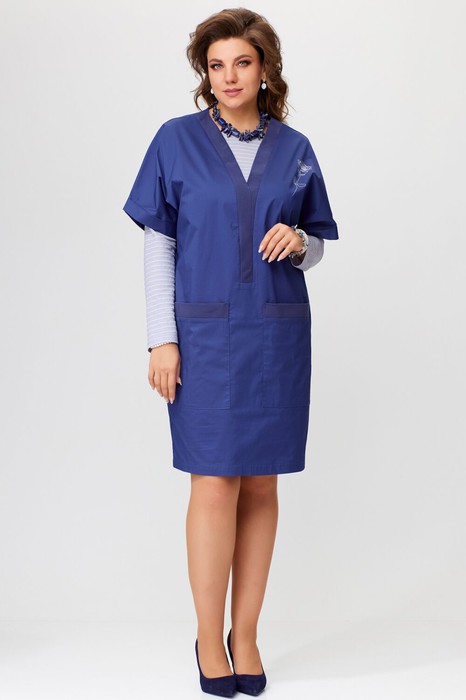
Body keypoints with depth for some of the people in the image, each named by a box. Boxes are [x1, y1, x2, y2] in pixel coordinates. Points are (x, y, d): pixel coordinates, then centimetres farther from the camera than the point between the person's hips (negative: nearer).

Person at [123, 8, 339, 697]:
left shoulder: (294, 149, 8)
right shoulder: (177, 141, 2)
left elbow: (317, 245, 14)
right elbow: (157, 244, 0)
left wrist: (298, 242, -10)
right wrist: (161, 340, -6)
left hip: (277, 335, 2)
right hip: (205, 335, -2)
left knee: (261, 485, 5)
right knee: (215, 484, -5)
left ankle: (246, 635, 16)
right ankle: (209, 638, 10)